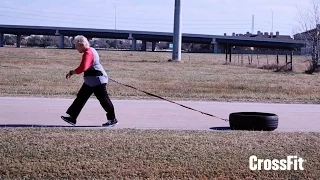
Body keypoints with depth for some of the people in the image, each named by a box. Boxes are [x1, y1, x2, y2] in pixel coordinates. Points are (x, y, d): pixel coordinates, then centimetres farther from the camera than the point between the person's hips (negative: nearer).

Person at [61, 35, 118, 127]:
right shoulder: (91, 51, 14)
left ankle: (112, 119, 10)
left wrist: (72, 72, -20)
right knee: (81, 98, 8)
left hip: (97, 81, -11)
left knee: (104, 100, -1)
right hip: (91, 81, 11)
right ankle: (72, 117, 10)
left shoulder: (88, 53, -19)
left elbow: (83, 68, -31)